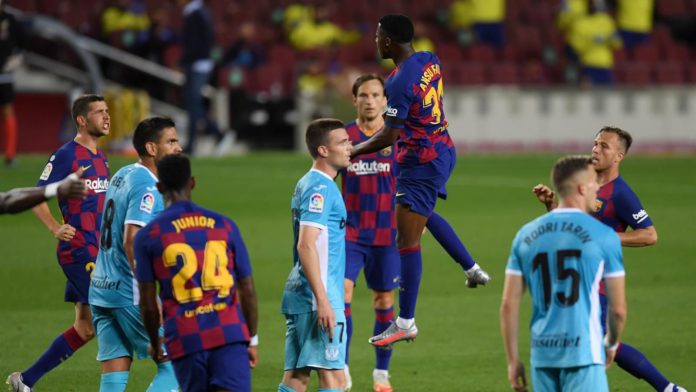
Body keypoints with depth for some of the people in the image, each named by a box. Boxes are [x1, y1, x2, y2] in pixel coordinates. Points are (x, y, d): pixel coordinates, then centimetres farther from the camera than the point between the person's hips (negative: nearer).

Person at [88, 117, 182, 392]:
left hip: (101, 288, 9)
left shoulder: (122, 175, 15)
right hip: (129, 294, -9)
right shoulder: (147, 186, -13)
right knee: (173, 365, 1)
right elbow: (132, 240, -23)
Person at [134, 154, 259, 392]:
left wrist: (154, 342, 21)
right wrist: (252, 339, 22)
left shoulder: (147, 236, 4)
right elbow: (247, 290, 11)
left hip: (185, 339, 0)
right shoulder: (224, 225, 8)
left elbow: (148, 303, 4)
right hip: (230, 332, 0)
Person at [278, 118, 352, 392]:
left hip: (299, 297, 10)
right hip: (317, 297, -10)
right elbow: (306, 246, -21)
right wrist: (323, 301, -24)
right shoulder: (319, 188, -13)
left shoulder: (309, 184, 17)